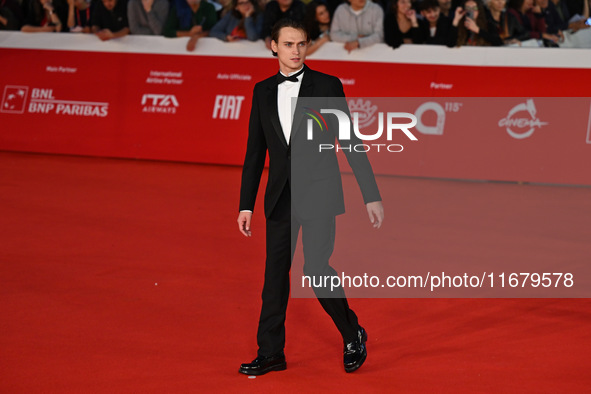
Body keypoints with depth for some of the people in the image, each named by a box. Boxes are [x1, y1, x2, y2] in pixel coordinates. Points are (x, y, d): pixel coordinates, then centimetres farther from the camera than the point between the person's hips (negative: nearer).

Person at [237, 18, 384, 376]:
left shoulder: (327, 86, -3)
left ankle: (353, 335, 13)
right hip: (281, 197, 4)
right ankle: (271, 353, 16)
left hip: (319, 194, -4)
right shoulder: (263, 91, 9)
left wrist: (372, 196, -6)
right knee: (275, 275, 6)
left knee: (316, 269, -10)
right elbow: (255, 152, 13)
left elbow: (350, 142, -3)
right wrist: (246, 205, 9)